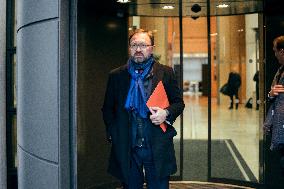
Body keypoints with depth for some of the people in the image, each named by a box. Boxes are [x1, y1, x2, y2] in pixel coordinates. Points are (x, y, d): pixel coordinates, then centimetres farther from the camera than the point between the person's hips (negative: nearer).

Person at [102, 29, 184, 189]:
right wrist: (112, 133, 2)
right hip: (126, 147, 1)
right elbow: (107, 108, 14)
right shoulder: (116, 76, 7)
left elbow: (179, 102, 7)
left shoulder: (165, 73, 3)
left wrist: (166, 113, -13)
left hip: (158, 147, -1)